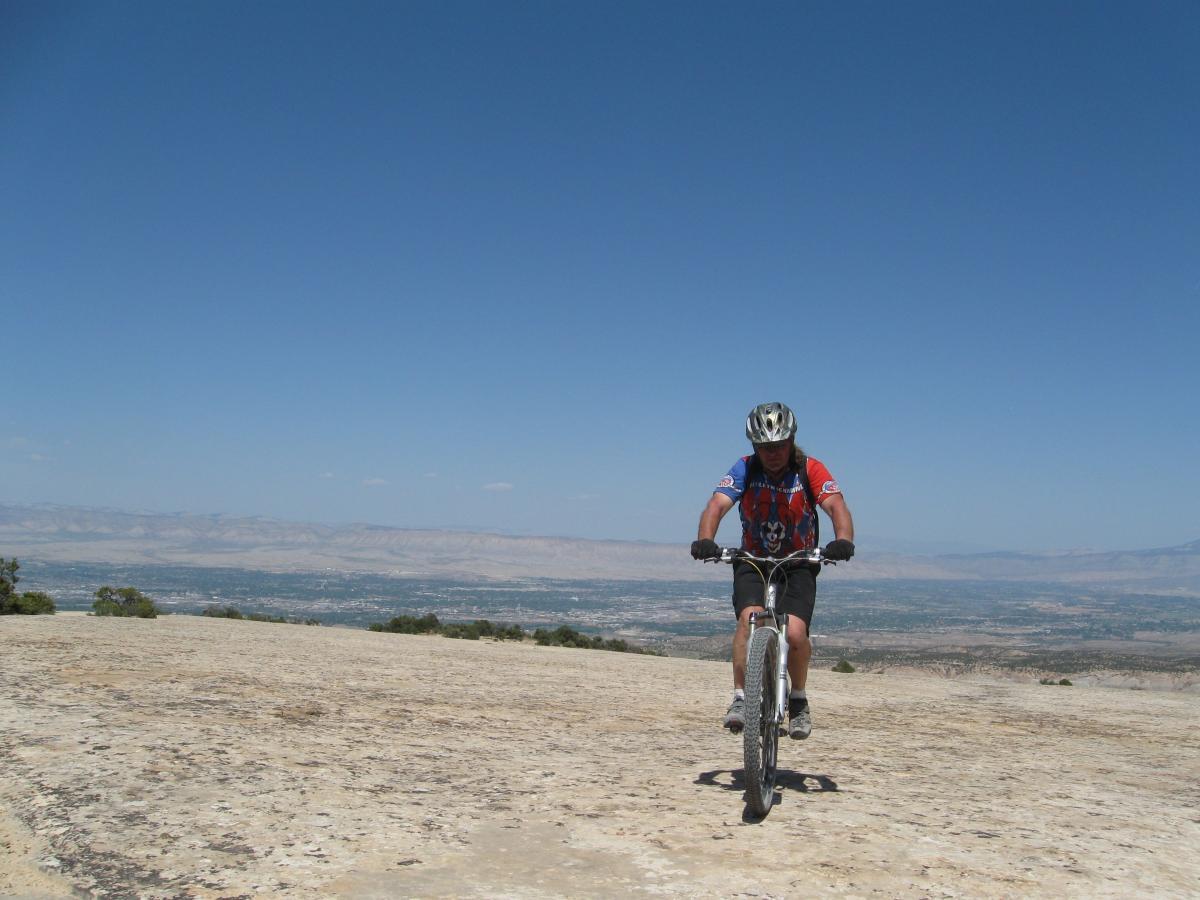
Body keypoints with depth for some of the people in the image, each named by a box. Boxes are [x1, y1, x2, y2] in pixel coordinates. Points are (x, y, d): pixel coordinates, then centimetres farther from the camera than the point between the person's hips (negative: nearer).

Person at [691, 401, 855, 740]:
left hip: (799, 563, 0)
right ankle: (740, 698, -17)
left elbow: (836, 506, -26)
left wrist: (843, 540, -48)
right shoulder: (745, 469, -11)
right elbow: (717, 505, -25)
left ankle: (798, 699, 7)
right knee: (749, 618, -27)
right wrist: (705, 540, -46)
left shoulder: (810, 470, -12)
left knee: (795, 633, -20)